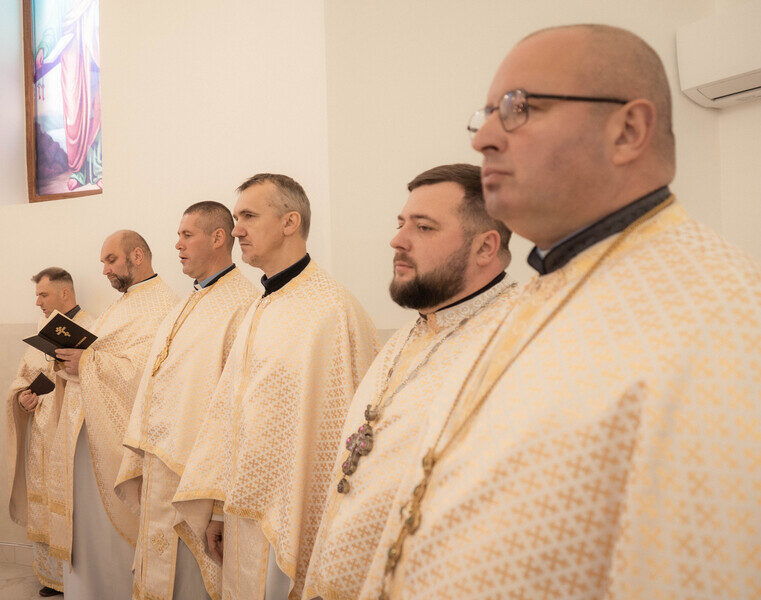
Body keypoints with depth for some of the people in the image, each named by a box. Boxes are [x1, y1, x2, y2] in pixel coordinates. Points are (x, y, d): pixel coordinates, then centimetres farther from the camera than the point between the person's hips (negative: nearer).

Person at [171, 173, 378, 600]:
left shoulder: (333, 308, -16)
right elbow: (230, 408, 13)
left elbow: (347, 428, -17)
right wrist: (217, 507, 12)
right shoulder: (260, 311, 11)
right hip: (246, 513, 8)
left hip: (296, 523, -7)